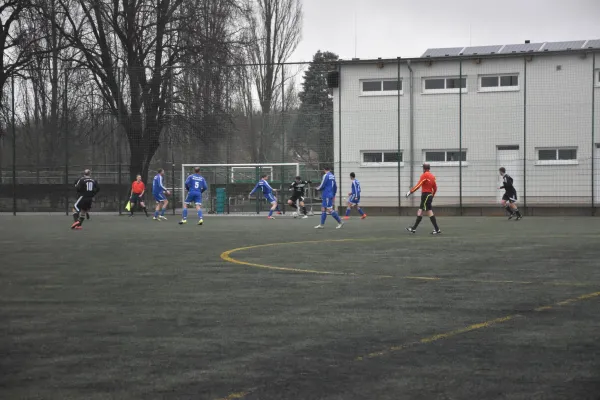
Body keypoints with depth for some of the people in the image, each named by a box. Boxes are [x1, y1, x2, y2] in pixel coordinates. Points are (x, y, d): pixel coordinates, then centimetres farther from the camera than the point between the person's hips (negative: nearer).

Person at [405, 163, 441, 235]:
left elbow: (418, 186, -18)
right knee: (420, 212, 13)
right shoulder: (432, 176, 12)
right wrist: (432, 196, 29)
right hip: (430, 195, 9)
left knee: (429, 213, -8)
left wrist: (410, 192, -13)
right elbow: (435, 188, 16)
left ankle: (437, 229, -10)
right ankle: (414, 228, 18)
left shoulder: (424, 175, -11)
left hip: (425, 195, -9)